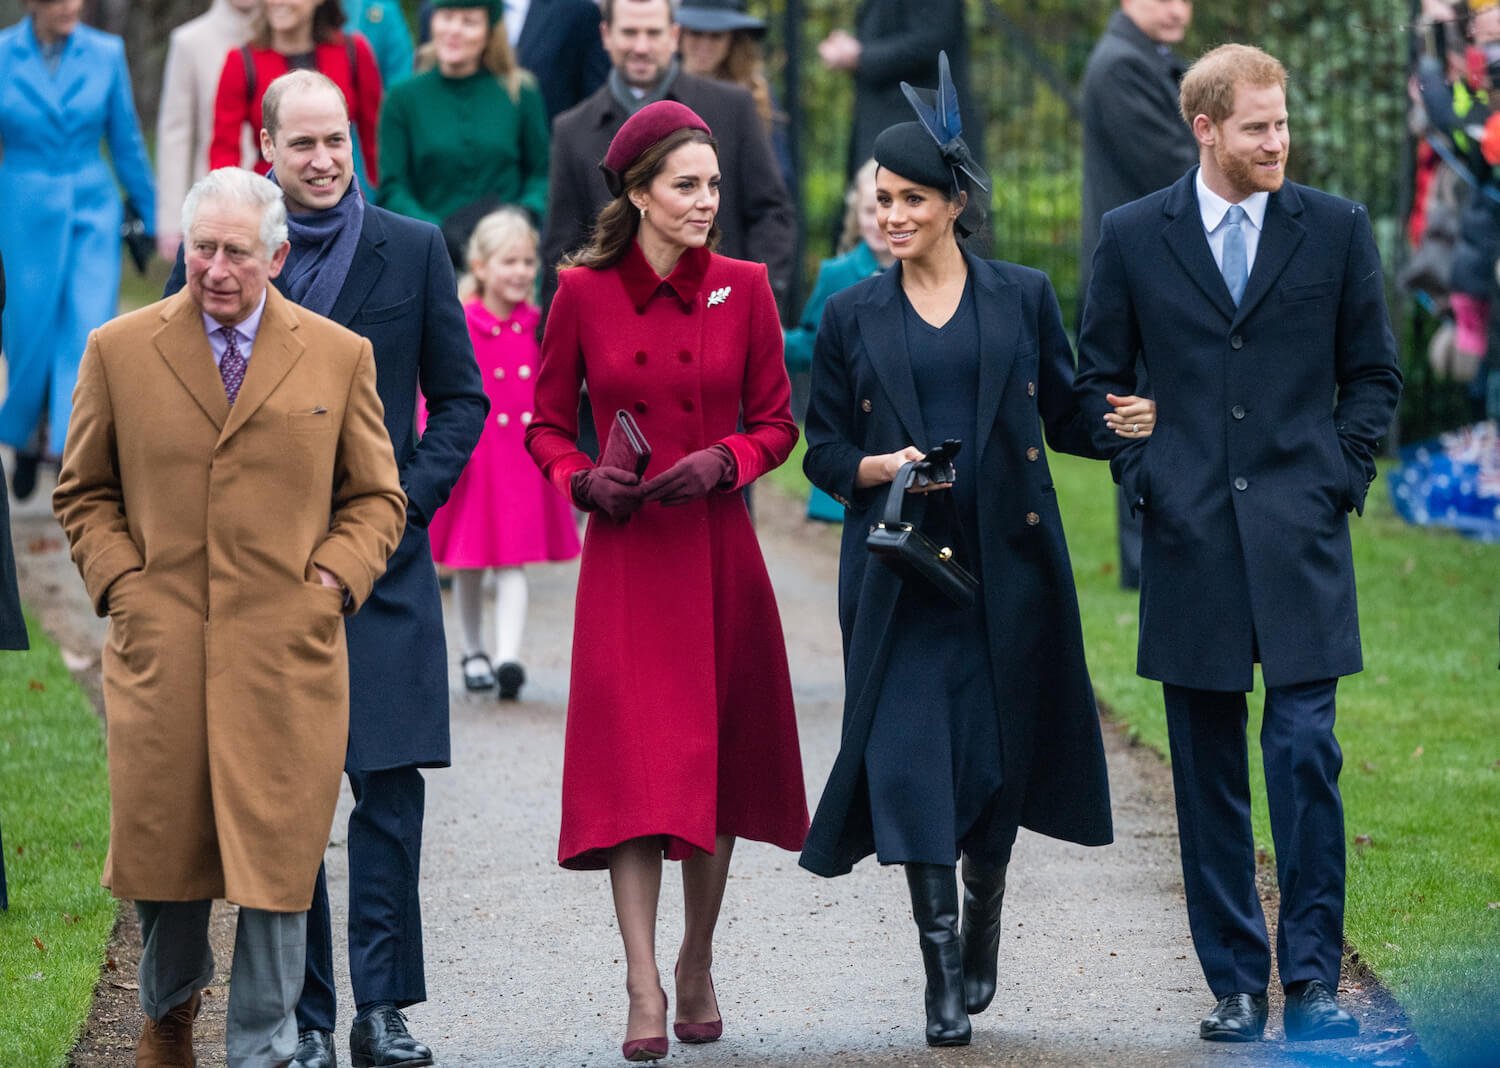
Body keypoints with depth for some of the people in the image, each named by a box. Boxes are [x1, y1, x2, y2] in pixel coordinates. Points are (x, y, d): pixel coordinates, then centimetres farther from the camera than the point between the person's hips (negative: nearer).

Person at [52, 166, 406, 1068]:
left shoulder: (340, 358, 7)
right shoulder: (120, 352, 6)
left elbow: (377, 497, 13)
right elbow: (84, 493, 13)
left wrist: (333, 581, -3)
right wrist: (120, 582, -1)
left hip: (288, 650, -1)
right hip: (161, 646, 1)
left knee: (277, 857, -3)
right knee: (163, 845, 6)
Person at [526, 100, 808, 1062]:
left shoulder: (743, 288, 2)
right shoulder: (583, 294, 0)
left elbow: (778, 421, 7)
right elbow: (547, 424, 9)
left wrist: (725, 461, -12)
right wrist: (582, 479, -10)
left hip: (718, 550, 2)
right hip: (625, 554, -1)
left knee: (716, 758, 7)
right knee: (633, 762, -10)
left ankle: (698, 966, 24)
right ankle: (645, 991, -13)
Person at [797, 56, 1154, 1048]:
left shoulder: (1023, 297, 6)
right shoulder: (852, 316, 7)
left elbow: (1065, 417, 9)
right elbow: (825, 452, 7)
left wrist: (1130, 423, -10)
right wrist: (883, 467, -12)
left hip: (1008, 559, 0)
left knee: (1000, 753, 5)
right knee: (911, 752, -11)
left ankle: (981, 942, 26)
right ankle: (944, 977, -11)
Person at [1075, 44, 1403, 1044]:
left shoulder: (1337, 229, 4)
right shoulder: (1133, 236, 4)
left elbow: (1373, 372, 10)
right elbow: (1101, 376, 12)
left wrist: (1340, 478, 0)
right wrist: (1143, 475, 1)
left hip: (1300, 542, -1)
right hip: (1190, 539, 1)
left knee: (1307, 755, -9)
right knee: (1208, 774, 5)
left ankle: (1313, 978, -4)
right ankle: (1235, 981, 13)